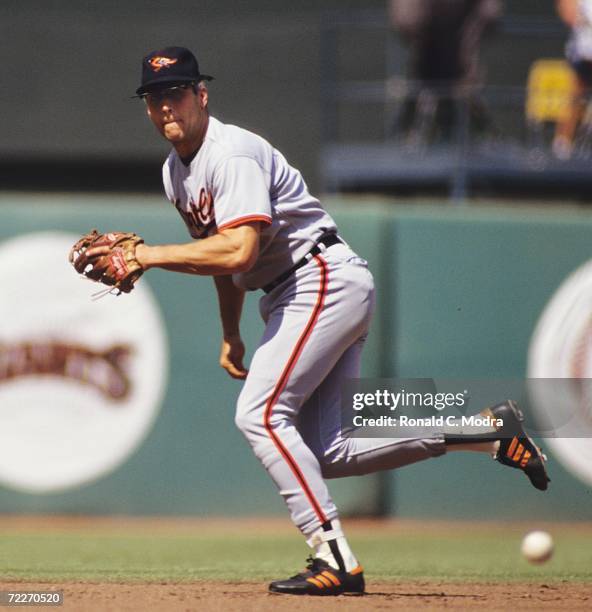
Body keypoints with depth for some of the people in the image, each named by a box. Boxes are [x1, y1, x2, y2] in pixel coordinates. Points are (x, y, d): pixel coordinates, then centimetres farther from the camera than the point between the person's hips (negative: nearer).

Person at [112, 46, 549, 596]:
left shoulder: (231, 155, -17)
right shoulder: (176, 172, 12)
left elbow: (239, 252, -30)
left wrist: (150, 255, -25)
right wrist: (231, 335, 23)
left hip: (328, 279, -10)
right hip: (292, 297, 10)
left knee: (261, 413, -20)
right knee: (323, 454, 2)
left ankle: (335, 560, -23)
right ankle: (486, 433, 8)